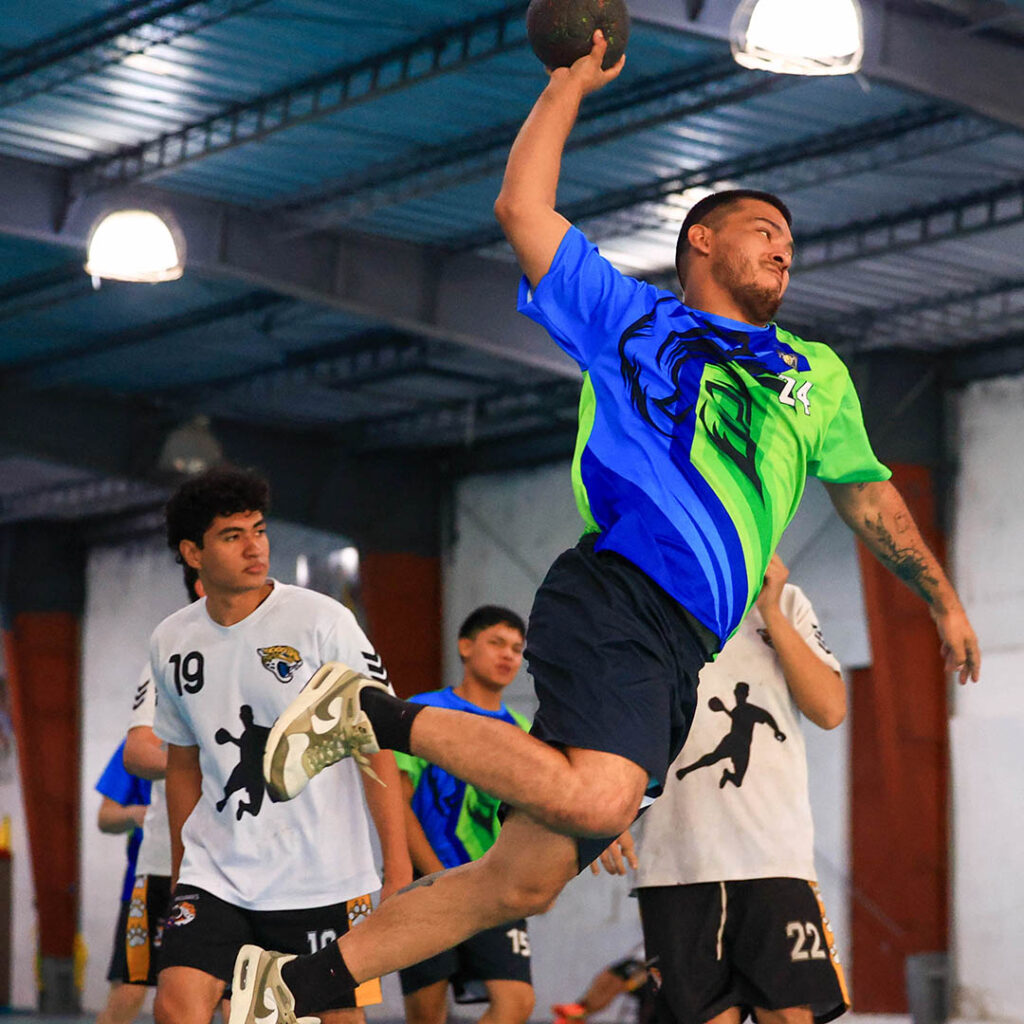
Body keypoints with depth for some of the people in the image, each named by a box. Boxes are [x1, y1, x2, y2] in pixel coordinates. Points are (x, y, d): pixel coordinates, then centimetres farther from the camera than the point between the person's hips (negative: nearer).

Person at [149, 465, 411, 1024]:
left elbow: (375, 745, -5)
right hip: (215, 874, 3)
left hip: (322, 879, -3)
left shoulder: (321, 621, -8)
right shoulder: (171, 643, 6)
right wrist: (180, 876, 20)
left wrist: (398, 867, -9)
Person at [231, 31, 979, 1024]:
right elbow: (522, 210, 8)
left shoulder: (816, 376, 30)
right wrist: (571, 84, 12)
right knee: (597, 797, -34)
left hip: (684, 647, 6)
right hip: (617, 596, -6)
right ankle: (372, 710, -16)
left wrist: (942, 597, 36)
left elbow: (868, 495, 38)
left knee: (525, 880, -3)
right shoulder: (631, 319, 15)